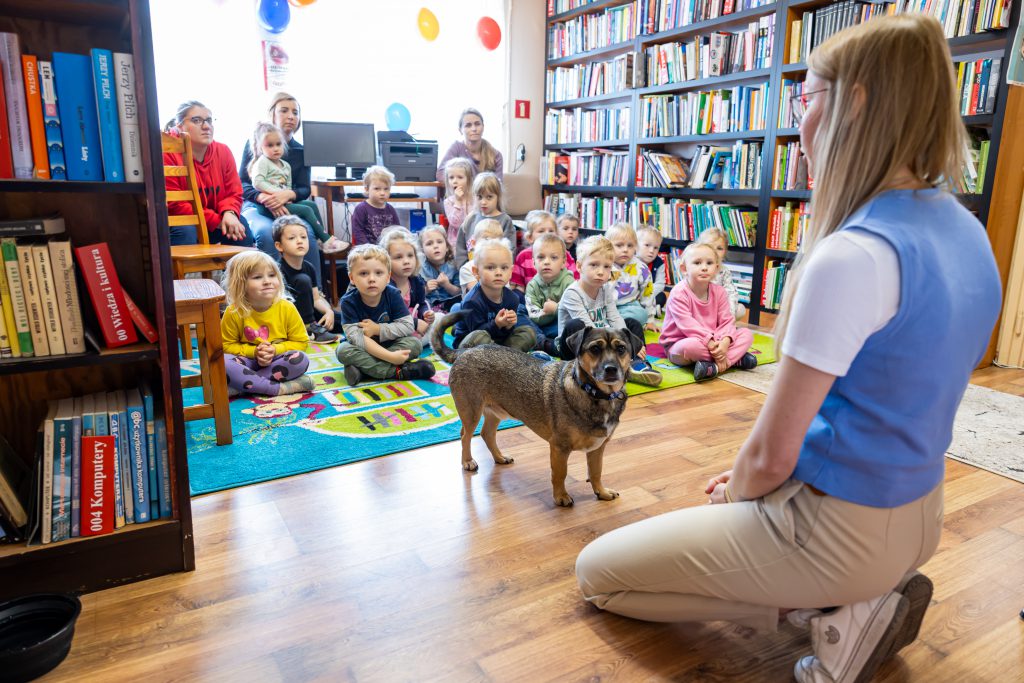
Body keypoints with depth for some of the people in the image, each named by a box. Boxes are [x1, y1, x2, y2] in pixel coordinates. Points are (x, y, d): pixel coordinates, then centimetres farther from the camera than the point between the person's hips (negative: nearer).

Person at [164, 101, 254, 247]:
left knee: (241, 224, -21)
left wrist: (229, 213, -22)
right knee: (185, 231, -35)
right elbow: (173, 205, -17)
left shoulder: (223, 151, 1)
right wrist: (217, 221, -21)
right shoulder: (167, 154, -15)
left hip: (216, 223, 5)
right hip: (177, 224, -4)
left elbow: (234, 193, 3)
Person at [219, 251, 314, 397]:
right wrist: (253, 352, -17)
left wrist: (275, 350, -19)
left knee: (300, 359, -30)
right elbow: (227, 345, -1)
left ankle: (241, 385, -24)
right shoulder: (234, 312, -10)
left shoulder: (286, 308, -9)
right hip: (248, 362, -1)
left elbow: (300, 342, -2)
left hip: (276, 361, 1)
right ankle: (278, 388, -28)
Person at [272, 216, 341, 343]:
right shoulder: (278, 270, -20)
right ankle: (310, 328, -20)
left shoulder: (308, 267, 2)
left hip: (306, 313, 7)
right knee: (303, 280, -28)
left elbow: (316, 298, 6)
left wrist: (328, 311, -14)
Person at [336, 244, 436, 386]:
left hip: (390, 345, 2)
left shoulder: (392, 295, -14)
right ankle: (397, 372, -30)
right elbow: (356, 337, -30)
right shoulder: (348, 302, -21)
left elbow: (408, 326, -15)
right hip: (363, 349, -2)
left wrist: (378, 329, -26)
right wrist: (390, 356, -38)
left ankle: (363, 370, -27)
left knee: (415, 344, -22)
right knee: (343, 350, -31)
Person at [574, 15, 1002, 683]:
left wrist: (733, 495, 0)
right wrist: (745, 478, 9)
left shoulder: (851, 258, -29)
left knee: (597, 572, 5)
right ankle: (864, 594, 14)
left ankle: (839, 614, -1)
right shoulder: (968, 233, 0)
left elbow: (771, 456, -24)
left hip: (838, 527, -9)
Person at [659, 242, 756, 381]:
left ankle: (714, 367, -27)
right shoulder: (679, 293, -17)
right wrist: (710, 343, -32)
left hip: (712, 341, 7)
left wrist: (725, 341, -25)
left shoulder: (719, 291, 1)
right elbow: (687, 324, -25)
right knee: (690, 346, -41)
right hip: (678, 344, -6)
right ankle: (736, 358, -21)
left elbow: (727, 320, -4)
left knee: (747, 334, -6)